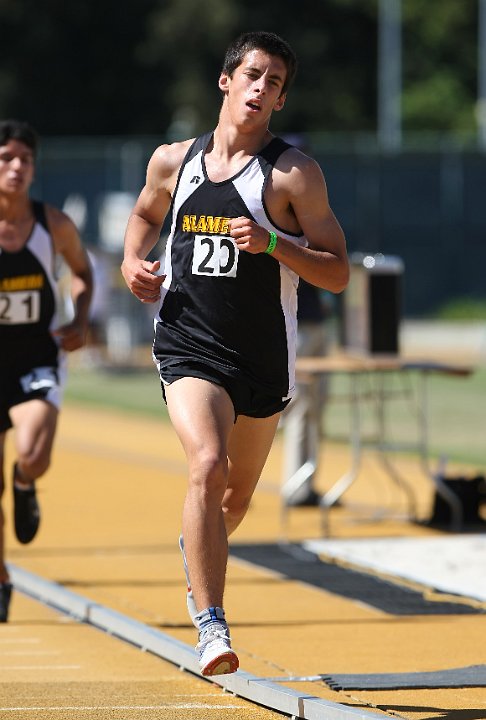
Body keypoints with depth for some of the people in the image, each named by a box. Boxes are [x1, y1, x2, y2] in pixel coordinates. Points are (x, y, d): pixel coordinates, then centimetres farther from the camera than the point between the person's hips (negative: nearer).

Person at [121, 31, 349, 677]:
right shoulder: (173, 162, 5)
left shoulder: (293, 174, -6)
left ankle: (197, 550, 53)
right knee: (207, 466, -24)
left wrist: (271, 243, -23)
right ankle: (211, 625, -24)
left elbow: (338, 274, -8)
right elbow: (146, 214, 27)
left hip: (263, 356, 0)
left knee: (238, 491, 17)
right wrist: (133, 260, 6)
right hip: (189, 346, 0)